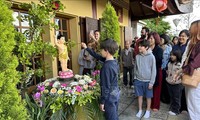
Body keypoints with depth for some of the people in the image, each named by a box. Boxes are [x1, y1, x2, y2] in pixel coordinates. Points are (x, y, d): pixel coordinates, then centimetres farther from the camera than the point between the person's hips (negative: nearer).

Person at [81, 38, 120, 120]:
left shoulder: (106, 66, -26)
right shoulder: (114, 61, 0)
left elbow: (105, 86, -23)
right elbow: (98, 57, 11)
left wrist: (102, 102, -13)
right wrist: (86, 48, 16)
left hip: (110, 96, -8)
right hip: (116, 93, 8)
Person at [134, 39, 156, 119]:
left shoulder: (151, 57, -12)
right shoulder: (137, 56, -2)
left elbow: (153, 70, -9)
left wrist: (151, 82, -11)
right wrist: (135, 77, 6)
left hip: (147, 81, -3)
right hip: (138, 80, 3)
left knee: (148, 96, 12)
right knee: (140, 95, 14)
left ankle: (148, 111, 32)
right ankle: (140, 110, 31)